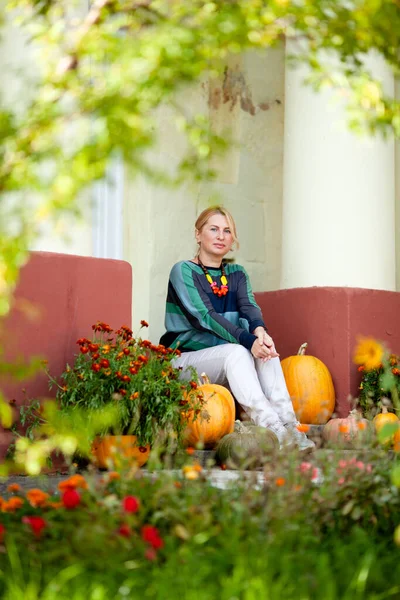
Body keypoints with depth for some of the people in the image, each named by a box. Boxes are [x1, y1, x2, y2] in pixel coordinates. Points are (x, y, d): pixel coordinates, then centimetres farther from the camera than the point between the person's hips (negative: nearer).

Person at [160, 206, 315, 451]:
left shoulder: (237, 274, 12)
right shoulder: (183, 271, -5)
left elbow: (249, 306, -8)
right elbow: (205, 316, -20)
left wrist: (259, 330, -33)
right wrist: (248, 340, -34)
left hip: (226, 364, 5)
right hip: (184, 360, -5)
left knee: (265, 348, -25)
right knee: (236, 351, -33)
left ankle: (288, 424, -39)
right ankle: (272, 430, -49)